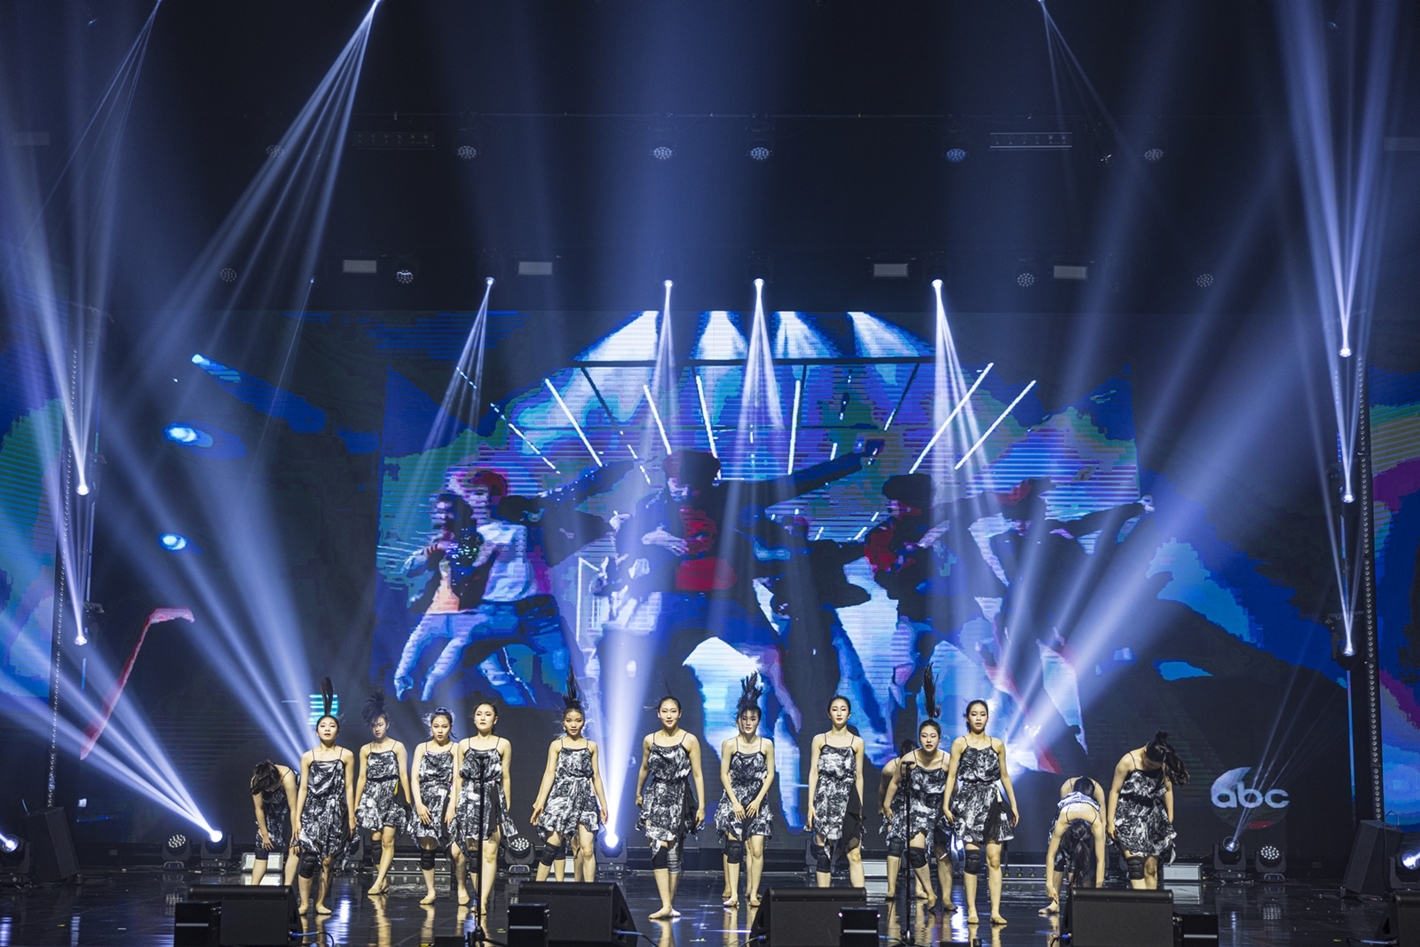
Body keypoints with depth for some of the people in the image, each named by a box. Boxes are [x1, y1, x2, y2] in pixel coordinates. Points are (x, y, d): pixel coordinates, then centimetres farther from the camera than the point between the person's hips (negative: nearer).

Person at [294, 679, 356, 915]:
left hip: (335, 812, 0)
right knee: (309, 857, -11)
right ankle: (304, 903, -5)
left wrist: (351, 816, 2)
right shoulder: (308, 757, 6)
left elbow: (349, 787, 5)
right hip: (312, 811, 0)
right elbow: (303, 789, 6)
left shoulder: (346, 755, 5)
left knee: (327, 860, 0)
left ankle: (320, 903, 8)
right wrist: (297, 817, 2)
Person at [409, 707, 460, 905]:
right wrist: (419, 804, -7)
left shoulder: (455, 749, 4)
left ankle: (461, 887, 4)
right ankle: (430, 892, 13)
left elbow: (456, 780, -4)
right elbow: (415, 778, 5)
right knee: (426, 849, 2)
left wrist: (452, 806, -13)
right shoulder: (422, 748, 11)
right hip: (426, 804, 3)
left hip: (447, 802, -3)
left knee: (455, 850, -14)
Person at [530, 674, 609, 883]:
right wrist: (540, 802, -6)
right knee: (553, 844, -7)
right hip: (561, 798, -1)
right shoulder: (556, 745, 4)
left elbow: (596, 776, 12)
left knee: (587, 849, -6)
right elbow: (549, 774, 0)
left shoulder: (591, 746, 9)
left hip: (585, 799, 2)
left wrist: (603, 803, 11)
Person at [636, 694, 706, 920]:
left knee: (674, 853, 4)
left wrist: (701, 806, -6)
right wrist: (638, 793, 30)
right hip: (656, 797, 1)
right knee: (659, 848, -13)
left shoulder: (690, 740, -3)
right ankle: (666, 905, -18)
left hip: (679, 799, -1)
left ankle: (670, 903, 15)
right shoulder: (649, 740, 4)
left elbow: (697, 774, -2)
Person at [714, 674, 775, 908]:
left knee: (756, 849, -7)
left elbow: (770, 775, 4)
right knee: (733, 846, -9)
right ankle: (732, 893, -9)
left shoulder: (766, 744, 2)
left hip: (757, 801, 1)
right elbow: (724, 775, -1)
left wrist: (758, 800, -5)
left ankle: (753, 893, -3)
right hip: (733, 799, -1)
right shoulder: (729, 744, -1)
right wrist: (735, 802, -8)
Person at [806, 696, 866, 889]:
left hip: (848, 801, 0)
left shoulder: (857, 742, 8)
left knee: (855, 854, -6)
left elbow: (859, 777, 11)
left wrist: (860, 806, 8)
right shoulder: (819, 740, 8)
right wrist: (810, 804, -3)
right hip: (824, 801, 0)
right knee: (823, 852, 0)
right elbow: (813, 773, 4)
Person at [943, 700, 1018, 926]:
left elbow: (1004, 776, 17)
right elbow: (951, 775, 0)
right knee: (972, 857, -8)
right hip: (968, 803, -2)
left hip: (992, 803, 2)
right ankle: (971, 910, -3)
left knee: (994, 858, -4)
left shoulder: (998, 744, 11)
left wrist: (1013, 805, 15)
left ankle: (995, 911, -5)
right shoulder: (960, 743, 3)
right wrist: (946, 804, -8)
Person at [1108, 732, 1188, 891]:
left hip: (1153, 817, 4)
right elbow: (1114, 791, -9)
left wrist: (1170, 818, 12)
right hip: (1129, 818, -4)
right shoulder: (1128, 761, -14)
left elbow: (1168, 790, 9)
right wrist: (1110, 821, -8)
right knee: (1136, 864, -16)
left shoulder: (1163, 764, -4)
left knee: (1151, 868, 3)